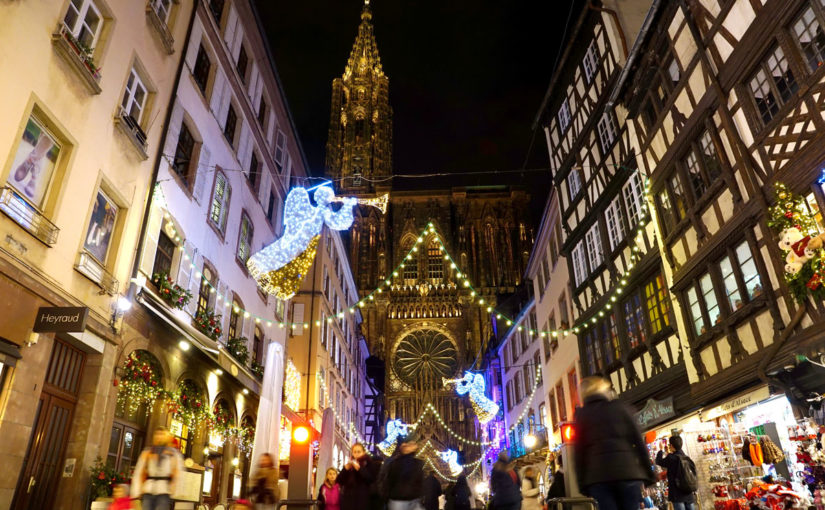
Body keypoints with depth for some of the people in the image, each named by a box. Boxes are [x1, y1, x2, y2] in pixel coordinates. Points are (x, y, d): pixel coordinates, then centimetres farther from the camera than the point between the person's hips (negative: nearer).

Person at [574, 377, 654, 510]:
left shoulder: (581, 415, 13)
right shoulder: (618, 407, 12)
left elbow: (578, 451, 7)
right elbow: (638, 441, 7)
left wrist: (583, 484, 8)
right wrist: (648, 474, 10)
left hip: (598, 475, 0)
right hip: (627, 470, 0)